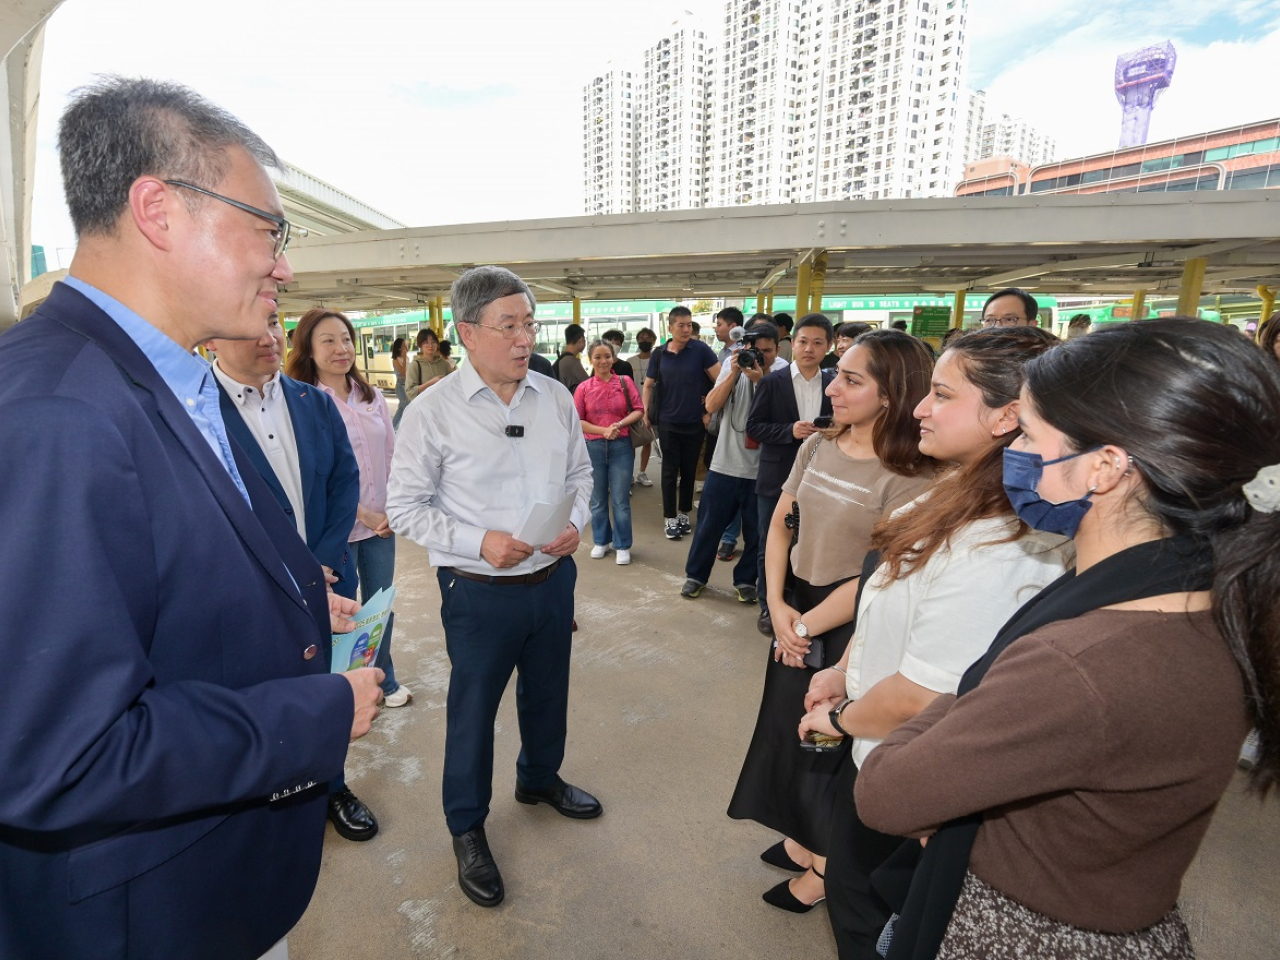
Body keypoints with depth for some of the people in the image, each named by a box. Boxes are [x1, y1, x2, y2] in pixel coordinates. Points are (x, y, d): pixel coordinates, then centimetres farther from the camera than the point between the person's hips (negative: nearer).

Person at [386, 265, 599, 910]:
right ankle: (466, 829, 39)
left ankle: (539, 779, 53)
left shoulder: (556, 398, 0)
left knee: (548, 692, 24)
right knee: (473, 708, 13)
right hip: (479, 591, -4)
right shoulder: (432, 412, -13)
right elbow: (405, 506, -10)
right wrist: (478, 542, -21)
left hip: (553, 578, 5)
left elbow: (579, 473, 9)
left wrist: (574, 522, -10)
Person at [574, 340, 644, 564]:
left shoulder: (625, 382, 0)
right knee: (598, 500, 13)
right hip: (593, 448, 1)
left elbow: (638, 410, 0)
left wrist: (620, 424, -15)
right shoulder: (583, 388, 0)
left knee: (621, 501, 3)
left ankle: (622, 546, 17)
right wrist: (603, 431, -12)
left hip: (621, 447, -1)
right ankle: (601, 541, 29)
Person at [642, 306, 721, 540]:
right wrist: (646, 412, 2)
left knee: (689, 470, 12)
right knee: (670, 471, 6)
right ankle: (669, 518, 15)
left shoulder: (700, 350, -7)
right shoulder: (660, 354, 0)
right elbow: (648, 385, 10)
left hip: (695, 423, -1)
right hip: (668, 423, 1)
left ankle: (684, 513, 27)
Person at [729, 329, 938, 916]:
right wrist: (777, 605, -6)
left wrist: (806, 625, -12)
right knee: (788, 728, 20)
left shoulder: (910, 478, -20)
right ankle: (805, 839, 46)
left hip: (848, 627, -6)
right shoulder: (818, 447, -1)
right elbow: (780, 525, 4)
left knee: (828, 743, 12)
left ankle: (826, 864, 40)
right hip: (796, 610, 6)